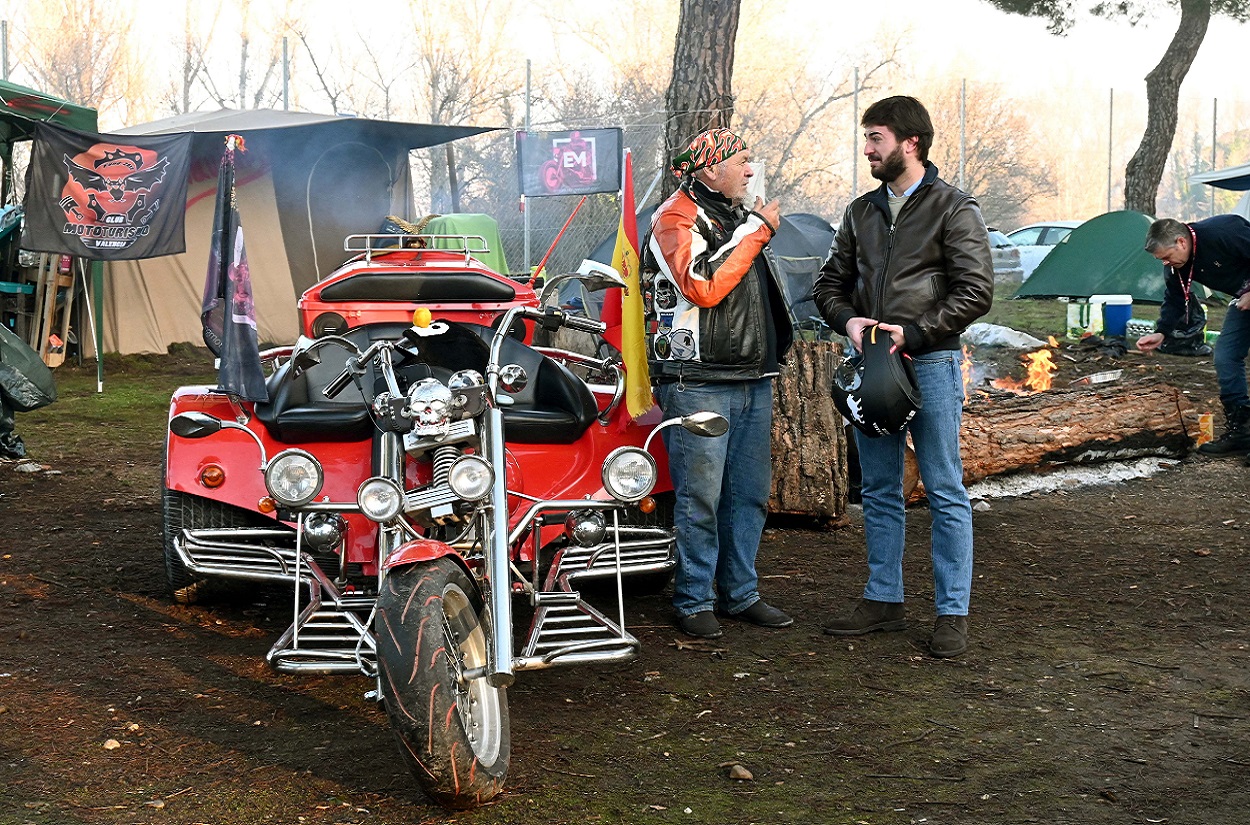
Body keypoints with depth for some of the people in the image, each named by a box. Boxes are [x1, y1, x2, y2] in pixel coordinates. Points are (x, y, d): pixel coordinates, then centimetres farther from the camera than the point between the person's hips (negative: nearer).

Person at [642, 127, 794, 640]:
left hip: (753, 380, 8)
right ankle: (694, 601, 6)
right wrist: (756, 232, -16)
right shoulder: (677, 218, -7)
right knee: (700, 497, -4)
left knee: (750, 493, 11)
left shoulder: (741, 214, 20)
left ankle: (740, 593, 21)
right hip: (699, 382, -8)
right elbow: (702, 285, -24)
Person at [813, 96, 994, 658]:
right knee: (879, 491, 11)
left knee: (945, 493, -1)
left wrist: (912, 333, -16)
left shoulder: (954, 210, -4)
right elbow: (831, 283, 18)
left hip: (932, 363, -6)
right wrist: (848, 320, -4)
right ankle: (883, 600, 21)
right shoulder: (861, 212, 14)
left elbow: (976, 292, -10)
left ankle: (952, 613, 4)